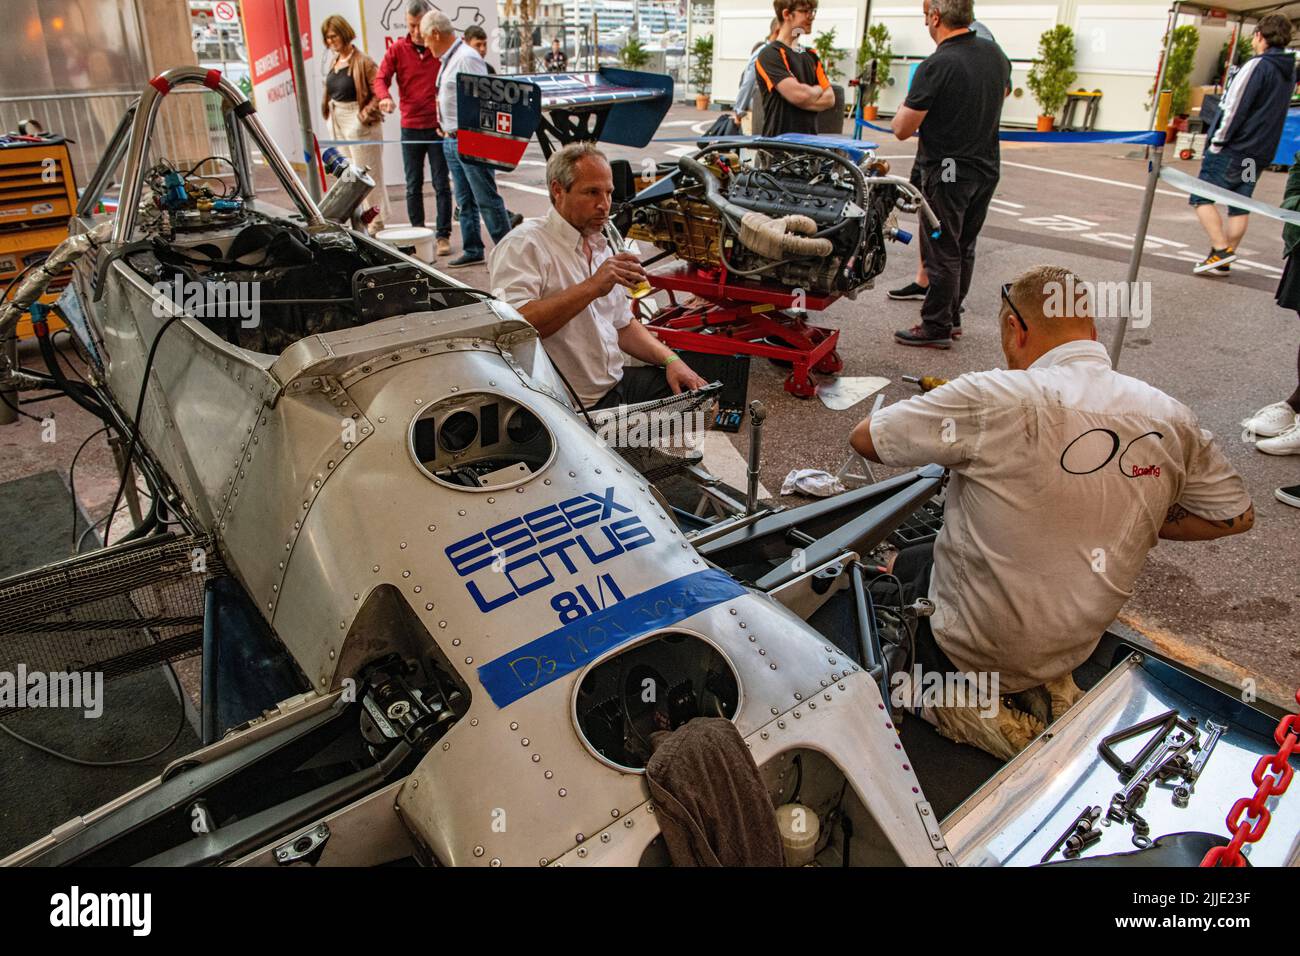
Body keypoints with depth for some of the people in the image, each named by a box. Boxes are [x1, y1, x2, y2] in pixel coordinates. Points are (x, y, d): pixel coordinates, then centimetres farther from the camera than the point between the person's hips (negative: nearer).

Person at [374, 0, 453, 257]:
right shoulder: (398, 49, 4)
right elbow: (381, 78, -2)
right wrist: (385, 97, -25)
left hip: (438, 127, -2)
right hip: (410, 127, 2)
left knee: (441, 185, 0)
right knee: (413, 186, 7)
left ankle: (443, 236, 5)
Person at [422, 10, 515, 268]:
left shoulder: (467, 58, -14)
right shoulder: (447, 60, 16)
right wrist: (447, 130, 16)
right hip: (452, 141, 10)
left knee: (486, 199, -5)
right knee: (465, 201, 13)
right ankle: (472, 251, 22)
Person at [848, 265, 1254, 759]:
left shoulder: (994, 399, -24)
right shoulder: (1171, 417, -5)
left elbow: (864, 438, -13)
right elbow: (1236, 515, 8)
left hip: (970, 646, -6)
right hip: (1075, 644, 7)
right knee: (904, 560, 28)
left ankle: (960, 703, 3)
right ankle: (1046, 686, 15)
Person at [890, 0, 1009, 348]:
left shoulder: (935, 66, -19)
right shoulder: (996, 55, 4)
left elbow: (902, 130, -16)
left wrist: (905, 107, 4)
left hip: (946, 173, -7)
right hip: (986, 168, 7)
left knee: (941, 253, 1)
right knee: (964, 248, 17)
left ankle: (936, 328, 10)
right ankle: (952, 315, 30)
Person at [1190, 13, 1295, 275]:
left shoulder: (1257, 66, -14)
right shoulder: (1289, 72, 14)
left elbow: (1234, 108, -17)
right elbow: (1274, 112, 17)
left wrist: (1215, 145, -12)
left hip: (1232, 149, -8)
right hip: (1261, 153, 9)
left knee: (1201, 198, -3)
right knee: (1239, 207, 10)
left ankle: (1221, 249, -14)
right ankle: (1222, 262, 13)